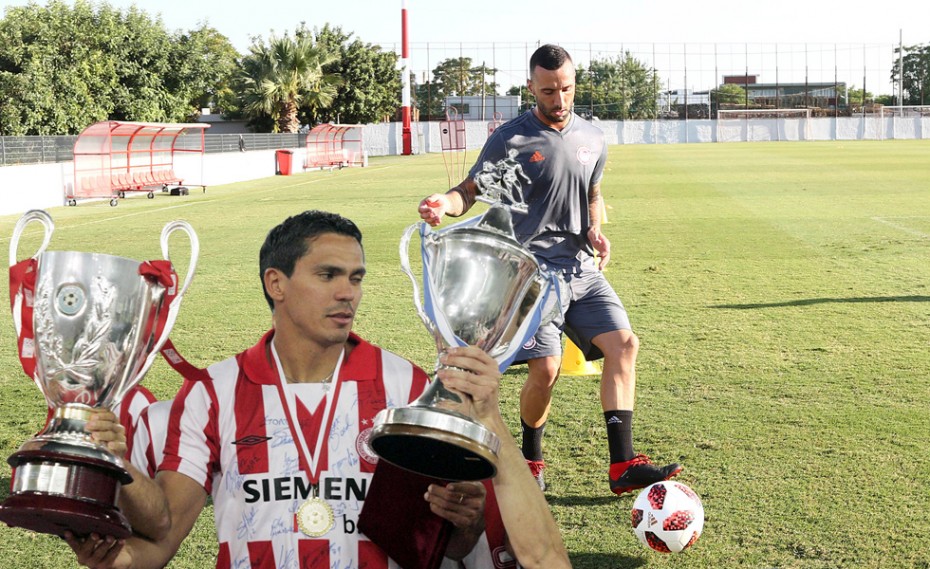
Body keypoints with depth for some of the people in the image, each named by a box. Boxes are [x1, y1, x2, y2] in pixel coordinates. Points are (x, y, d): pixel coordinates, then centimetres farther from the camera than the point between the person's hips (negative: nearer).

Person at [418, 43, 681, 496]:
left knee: (623, 344, -8)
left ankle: (622, 466, -5)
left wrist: (595, 230, 7)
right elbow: (472, 189, 1)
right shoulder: (510, 139, -3)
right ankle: (530, 462, 14)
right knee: (545, 368, -13)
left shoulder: (593, 139, 13)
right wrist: (446, 203, -21)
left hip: (583, 268, 6)